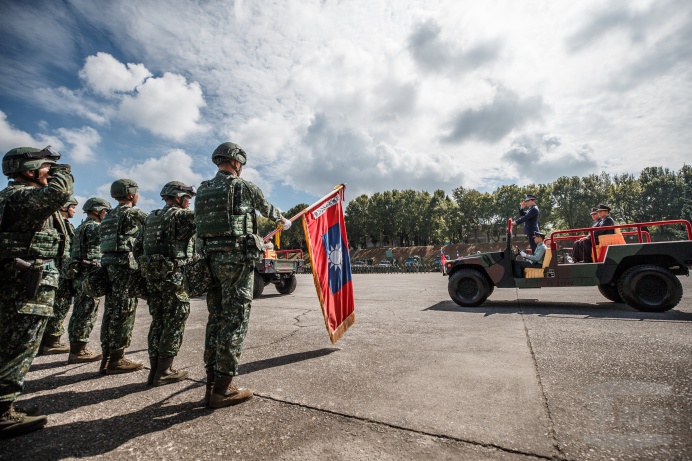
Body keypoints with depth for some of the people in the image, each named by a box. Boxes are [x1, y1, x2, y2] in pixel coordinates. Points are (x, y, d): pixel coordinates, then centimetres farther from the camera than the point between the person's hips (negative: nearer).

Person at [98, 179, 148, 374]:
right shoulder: (133, 213, -6)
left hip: (109, 265, 9)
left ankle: (107, 358, 18)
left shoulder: (109, 216, 20)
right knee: (124, 312, -4)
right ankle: (116, 360, 2)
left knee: (111, 311, 11)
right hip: (126, 265, -9)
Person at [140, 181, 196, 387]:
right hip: (173, 275, -8)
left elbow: (142, 246, 20)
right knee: (174, 322, 0)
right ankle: (164, 371, 6)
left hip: (151, 274, 8)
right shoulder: (181, 215, -8)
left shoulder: (151, 217, 18)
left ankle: (155, 369, 21)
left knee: (158, 321, 14)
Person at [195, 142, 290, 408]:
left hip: (212, 258, 7)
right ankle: (221, 390, 5)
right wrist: (283, 220, 32)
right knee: (235, 321, -2)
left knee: (216, 319, 13)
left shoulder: (202, 191, 14)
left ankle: (212, 383, 21)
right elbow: (268, 209, 11)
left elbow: (200, 221, 17)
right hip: (237, 259, -7)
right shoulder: (244, 187, -3)